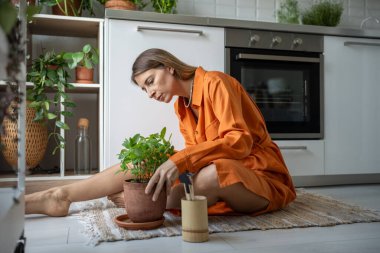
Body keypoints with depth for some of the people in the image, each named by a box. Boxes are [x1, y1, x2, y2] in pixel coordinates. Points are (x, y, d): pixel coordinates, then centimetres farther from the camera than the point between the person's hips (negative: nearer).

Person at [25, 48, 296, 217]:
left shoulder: (215, 83, -14)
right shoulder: (182, 105, 10)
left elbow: (240, 140, -26)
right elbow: (196, 155, 3)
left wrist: (181, 159, -36)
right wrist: (170, 164, -17)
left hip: (262, 177, -6)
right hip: (216, 173, 7)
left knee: (213, 173, -41)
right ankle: (58, 195, -13)